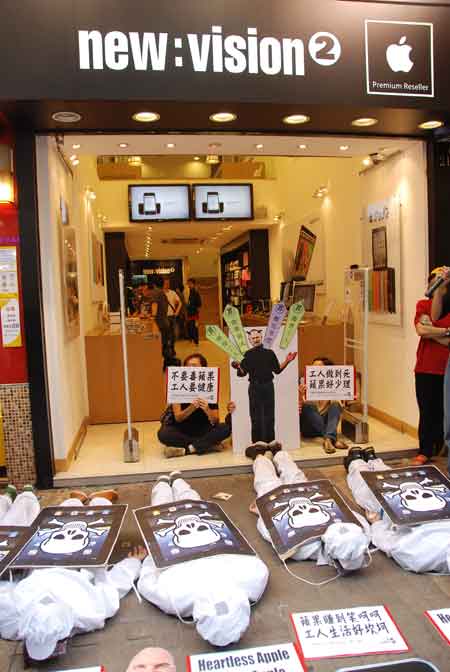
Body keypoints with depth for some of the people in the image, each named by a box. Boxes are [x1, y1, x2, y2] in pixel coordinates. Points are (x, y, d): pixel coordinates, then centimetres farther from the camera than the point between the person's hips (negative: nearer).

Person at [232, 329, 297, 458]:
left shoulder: (269, 353, 9)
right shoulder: (247, 355, 5)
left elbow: (277, 370, 10)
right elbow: (242, 373, 0)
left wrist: (287, 361, -3)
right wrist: (238, 367, -20)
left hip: (268, 386, 1)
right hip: (254, 387, -1)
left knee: (269, 415, 5)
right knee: (256, 416, 0)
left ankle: (270, 441, 11)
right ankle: (257, 442, 4)